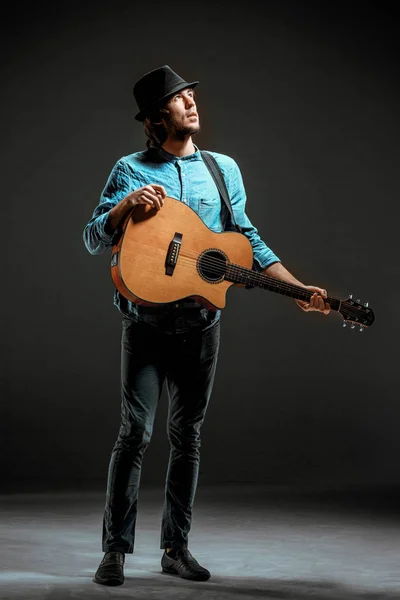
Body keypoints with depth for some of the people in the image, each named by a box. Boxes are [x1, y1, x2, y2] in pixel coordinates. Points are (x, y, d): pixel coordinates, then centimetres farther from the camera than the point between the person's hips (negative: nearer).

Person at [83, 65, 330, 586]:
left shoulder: (224, 168, 11)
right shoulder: (130, 170, 3)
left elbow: (247, 239, 11)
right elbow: (94, 241, -1)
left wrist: (299, 290, 1)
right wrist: (126, 205, -20)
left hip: (202, 322, 3)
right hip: (146, 321, -3)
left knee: (187, 436, 8)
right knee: (135, 433, -7)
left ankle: (176, 547, 18)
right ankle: (116, 549, 3)